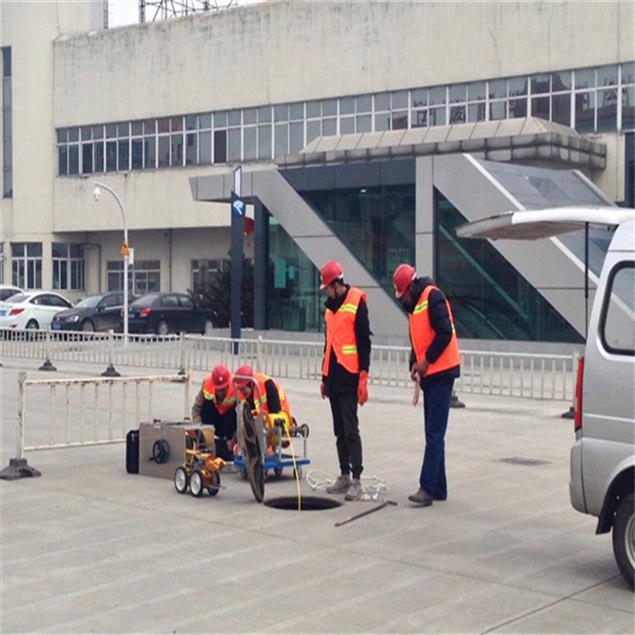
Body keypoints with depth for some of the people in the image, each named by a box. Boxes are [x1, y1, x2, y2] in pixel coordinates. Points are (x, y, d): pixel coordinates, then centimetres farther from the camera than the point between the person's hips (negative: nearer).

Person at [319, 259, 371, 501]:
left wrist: (363, 378, -15)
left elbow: (364, 342, -12)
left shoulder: (356, 303, -9)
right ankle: (344, 476, 18)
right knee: (339, 430, 11)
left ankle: (356, 479, -6)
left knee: (351, 429, -9)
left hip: (349, 377, -8)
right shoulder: (330, 307, 15)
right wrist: (324, 377, 21)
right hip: (333, 377, 8)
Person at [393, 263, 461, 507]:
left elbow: (445, 333, -19)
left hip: (441, 372, -10)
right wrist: (414, 363, 5)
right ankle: (438, 488, 16)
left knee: (435, 434, -11)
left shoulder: (433, 297, -12)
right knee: (433, 434, 11)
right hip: (428, 375, 10)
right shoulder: (413, 306, 17)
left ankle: (427, 488, -12)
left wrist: (426, 360, -15)